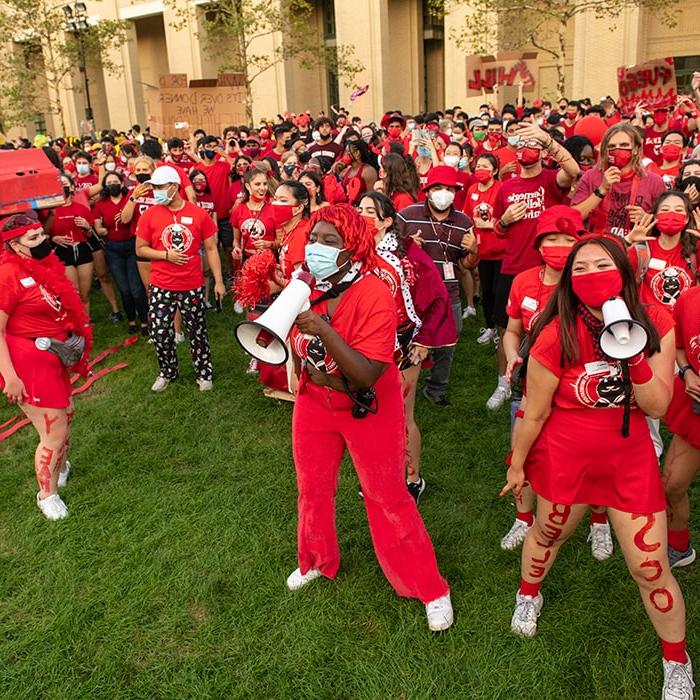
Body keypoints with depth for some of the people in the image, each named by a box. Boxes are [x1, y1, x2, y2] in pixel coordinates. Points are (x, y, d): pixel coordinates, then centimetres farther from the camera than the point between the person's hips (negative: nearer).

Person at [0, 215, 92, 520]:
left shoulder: (44, 266, 4)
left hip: (51, 356, 9)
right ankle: (47, 494, 24)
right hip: (27, 363, -9)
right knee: (55, 432, 0)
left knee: (66, 414, 25)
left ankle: (60, 467, 52)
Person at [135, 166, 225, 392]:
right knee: (159, 332, 5)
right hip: (161, 287, 1)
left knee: (197, 331, 10)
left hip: (192, 287, -1)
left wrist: (218, 281, -3)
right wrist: (166, 255, -14)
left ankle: (204, 373, 28)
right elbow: (140, 249, 3)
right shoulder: (149, 215, -3)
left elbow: (211, 249, 1)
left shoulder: (199, 214, -5)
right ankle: (167, 372, 29)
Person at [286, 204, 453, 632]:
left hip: (369, 410, -5)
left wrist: (324, 331, -40)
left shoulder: (373, 295, -26)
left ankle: (430, 589, 23)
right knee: (312, 489, 18)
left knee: (387, 498, 4)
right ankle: (317, 562, 47)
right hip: (315, 404, 6)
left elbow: (367, 375, -33)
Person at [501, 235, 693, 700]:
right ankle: (528, 596, 56)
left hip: (631, 460, 2)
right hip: (565, 457, -2)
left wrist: (633, 356, -28)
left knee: (651, 569, 6)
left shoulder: (655, 326, -11)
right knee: (548, 535, 22)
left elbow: (658, 406, -12)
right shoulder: (558, 337, -21)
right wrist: (516, 467, 0)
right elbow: (534, 413, -11)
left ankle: (678, 663, 33)